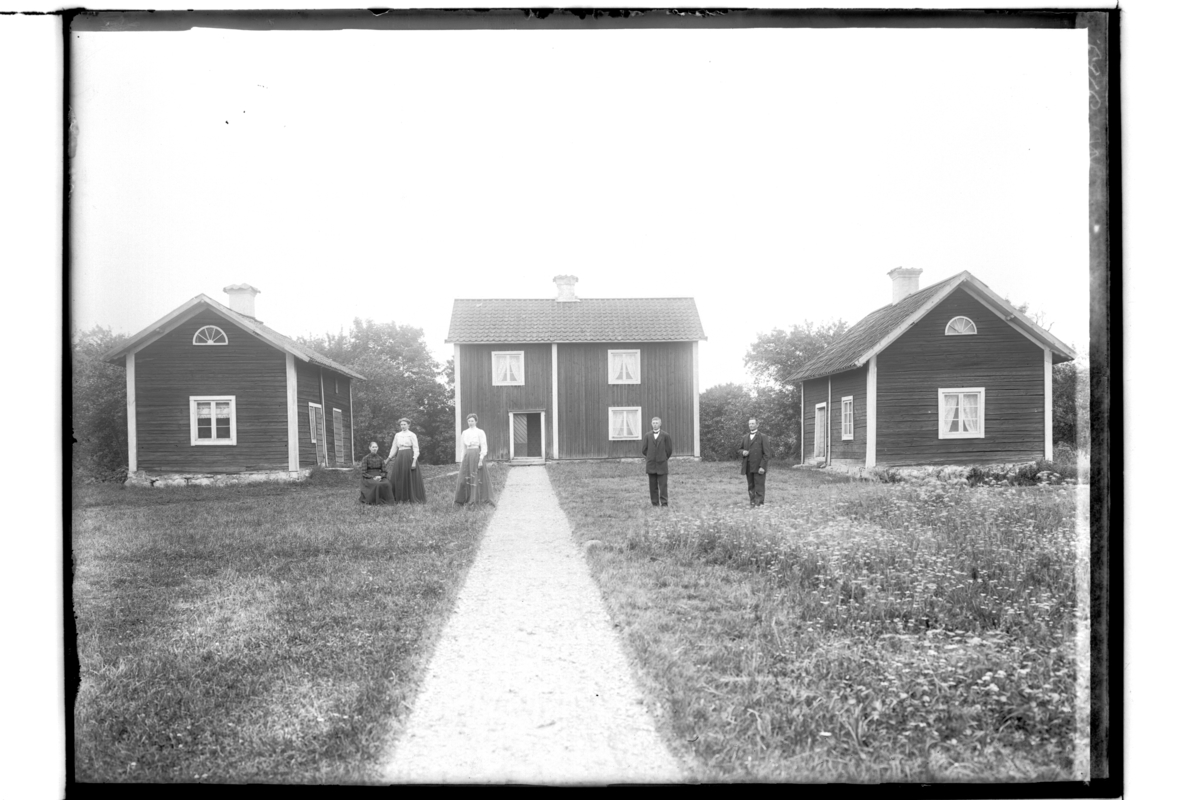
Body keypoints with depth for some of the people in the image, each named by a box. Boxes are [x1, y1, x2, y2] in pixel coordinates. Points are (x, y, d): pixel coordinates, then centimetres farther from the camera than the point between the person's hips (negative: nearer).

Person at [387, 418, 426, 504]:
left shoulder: (412, 435, -2)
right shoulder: (397, 435, 12)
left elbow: (416, 449, -6)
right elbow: (394, 448, 17)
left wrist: (414, 461, -15)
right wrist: (388, 459, 14)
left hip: (409, 457, -5)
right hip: (399, 457, 5)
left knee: (410, 478, -3)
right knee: (399, 478, 4)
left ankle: (412, 498, 3)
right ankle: (401, 498, 11)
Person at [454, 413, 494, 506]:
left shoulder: (480, 432, -3)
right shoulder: (464, 433, 12)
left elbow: (484, 448, -7)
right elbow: (464, 448, 16)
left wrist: (481, 460, -15)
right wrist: (462, 460, 12)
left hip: (477, 456, -5)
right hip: (467, 457, 5)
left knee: (477, 480, -2)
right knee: (464, 479, 0)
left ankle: (477, 500, 5)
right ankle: (464, 500, 9)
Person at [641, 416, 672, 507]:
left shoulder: (666, 435, 0)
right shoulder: (647, 436, 5)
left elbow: (668, 450, 3)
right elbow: (644, 450, 7)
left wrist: (664, 458, 10)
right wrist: (650, 457, 10)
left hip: (662, 463, -2)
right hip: (651, 464, 2)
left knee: (663, 485, -4)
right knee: (653, 485, 5)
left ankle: (664, 503, -2)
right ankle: (654, 502, 11)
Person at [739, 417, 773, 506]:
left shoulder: (762, 437, 0)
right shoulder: (744, 437, 16)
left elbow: (767, 453, -5)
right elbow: (739, 449, 24)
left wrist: (762, 466, -15)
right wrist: (742, 452, -2)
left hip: (759, 467, -5)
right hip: (748, 467, 5)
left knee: (759, 487, -6)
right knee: (750, 487, 5)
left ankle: (759, 504, -5)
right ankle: (752, 503, 10)